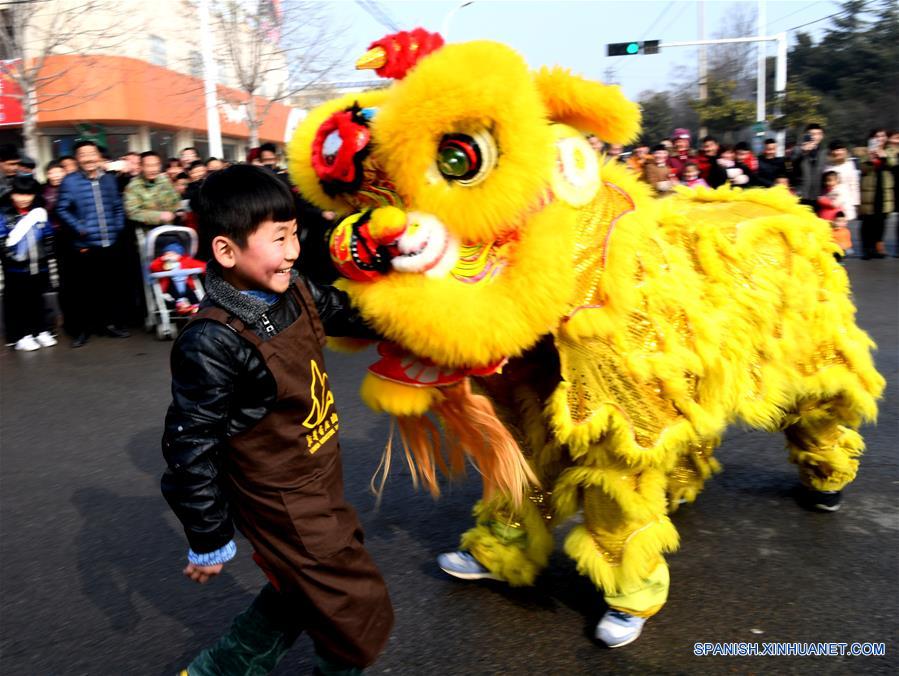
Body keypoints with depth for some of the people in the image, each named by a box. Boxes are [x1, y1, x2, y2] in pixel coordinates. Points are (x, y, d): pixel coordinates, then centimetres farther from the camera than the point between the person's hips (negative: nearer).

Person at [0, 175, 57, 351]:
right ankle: (21, 336, 12)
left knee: (37, 300, 15)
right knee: (17, 302, 4)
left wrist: (48, 255, 11)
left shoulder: (40, 212, 6)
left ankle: (41, 331, 25)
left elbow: (49, 236, 14)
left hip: (39, 266, 3)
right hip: (15, 268, -3)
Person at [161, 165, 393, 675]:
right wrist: (209, 540, -12)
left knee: (303, 591, 27)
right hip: (284, 506, -8)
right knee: (359, 615, 6)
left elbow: (354, 314, 13)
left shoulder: (296, 294, -5)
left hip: (321, 482, 8)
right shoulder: (212, 343, -28)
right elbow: (191, 447, -21)